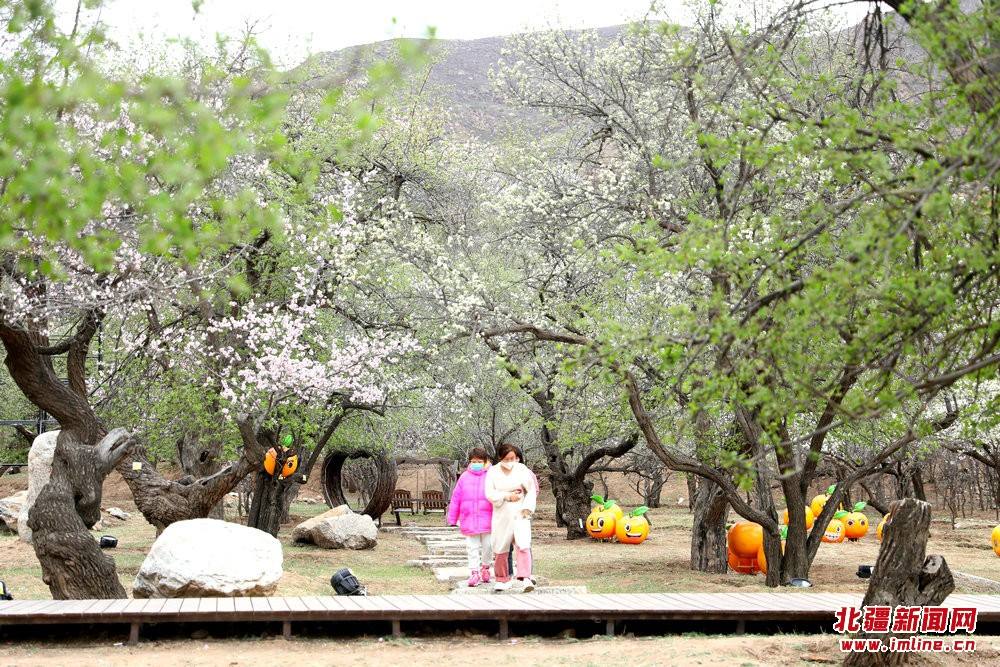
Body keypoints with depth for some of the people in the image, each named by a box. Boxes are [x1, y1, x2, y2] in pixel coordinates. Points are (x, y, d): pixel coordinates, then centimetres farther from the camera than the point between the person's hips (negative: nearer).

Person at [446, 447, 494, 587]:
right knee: (472, 547, 2)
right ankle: (474, 572, 6)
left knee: (488, 545, 5)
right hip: (469, 520, 1)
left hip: (487, 520, -1)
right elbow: (456, 498, 10)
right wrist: (452, 518, 10)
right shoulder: (464, 477, 6)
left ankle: (485, 566, 28)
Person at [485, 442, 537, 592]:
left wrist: (528, 507, -8)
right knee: (500, 548, 6)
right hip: (501, 515, 1)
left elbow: (532, 490, 4)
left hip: (520, 514, -1)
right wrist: (506, 496, -14)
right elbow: (490, 493, -3)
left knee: (523, 545, -17)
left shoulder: (522, 470, 2)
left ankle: (524, 578, -24)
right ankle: (502, 579, 22)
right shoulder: (493, 472, 2)